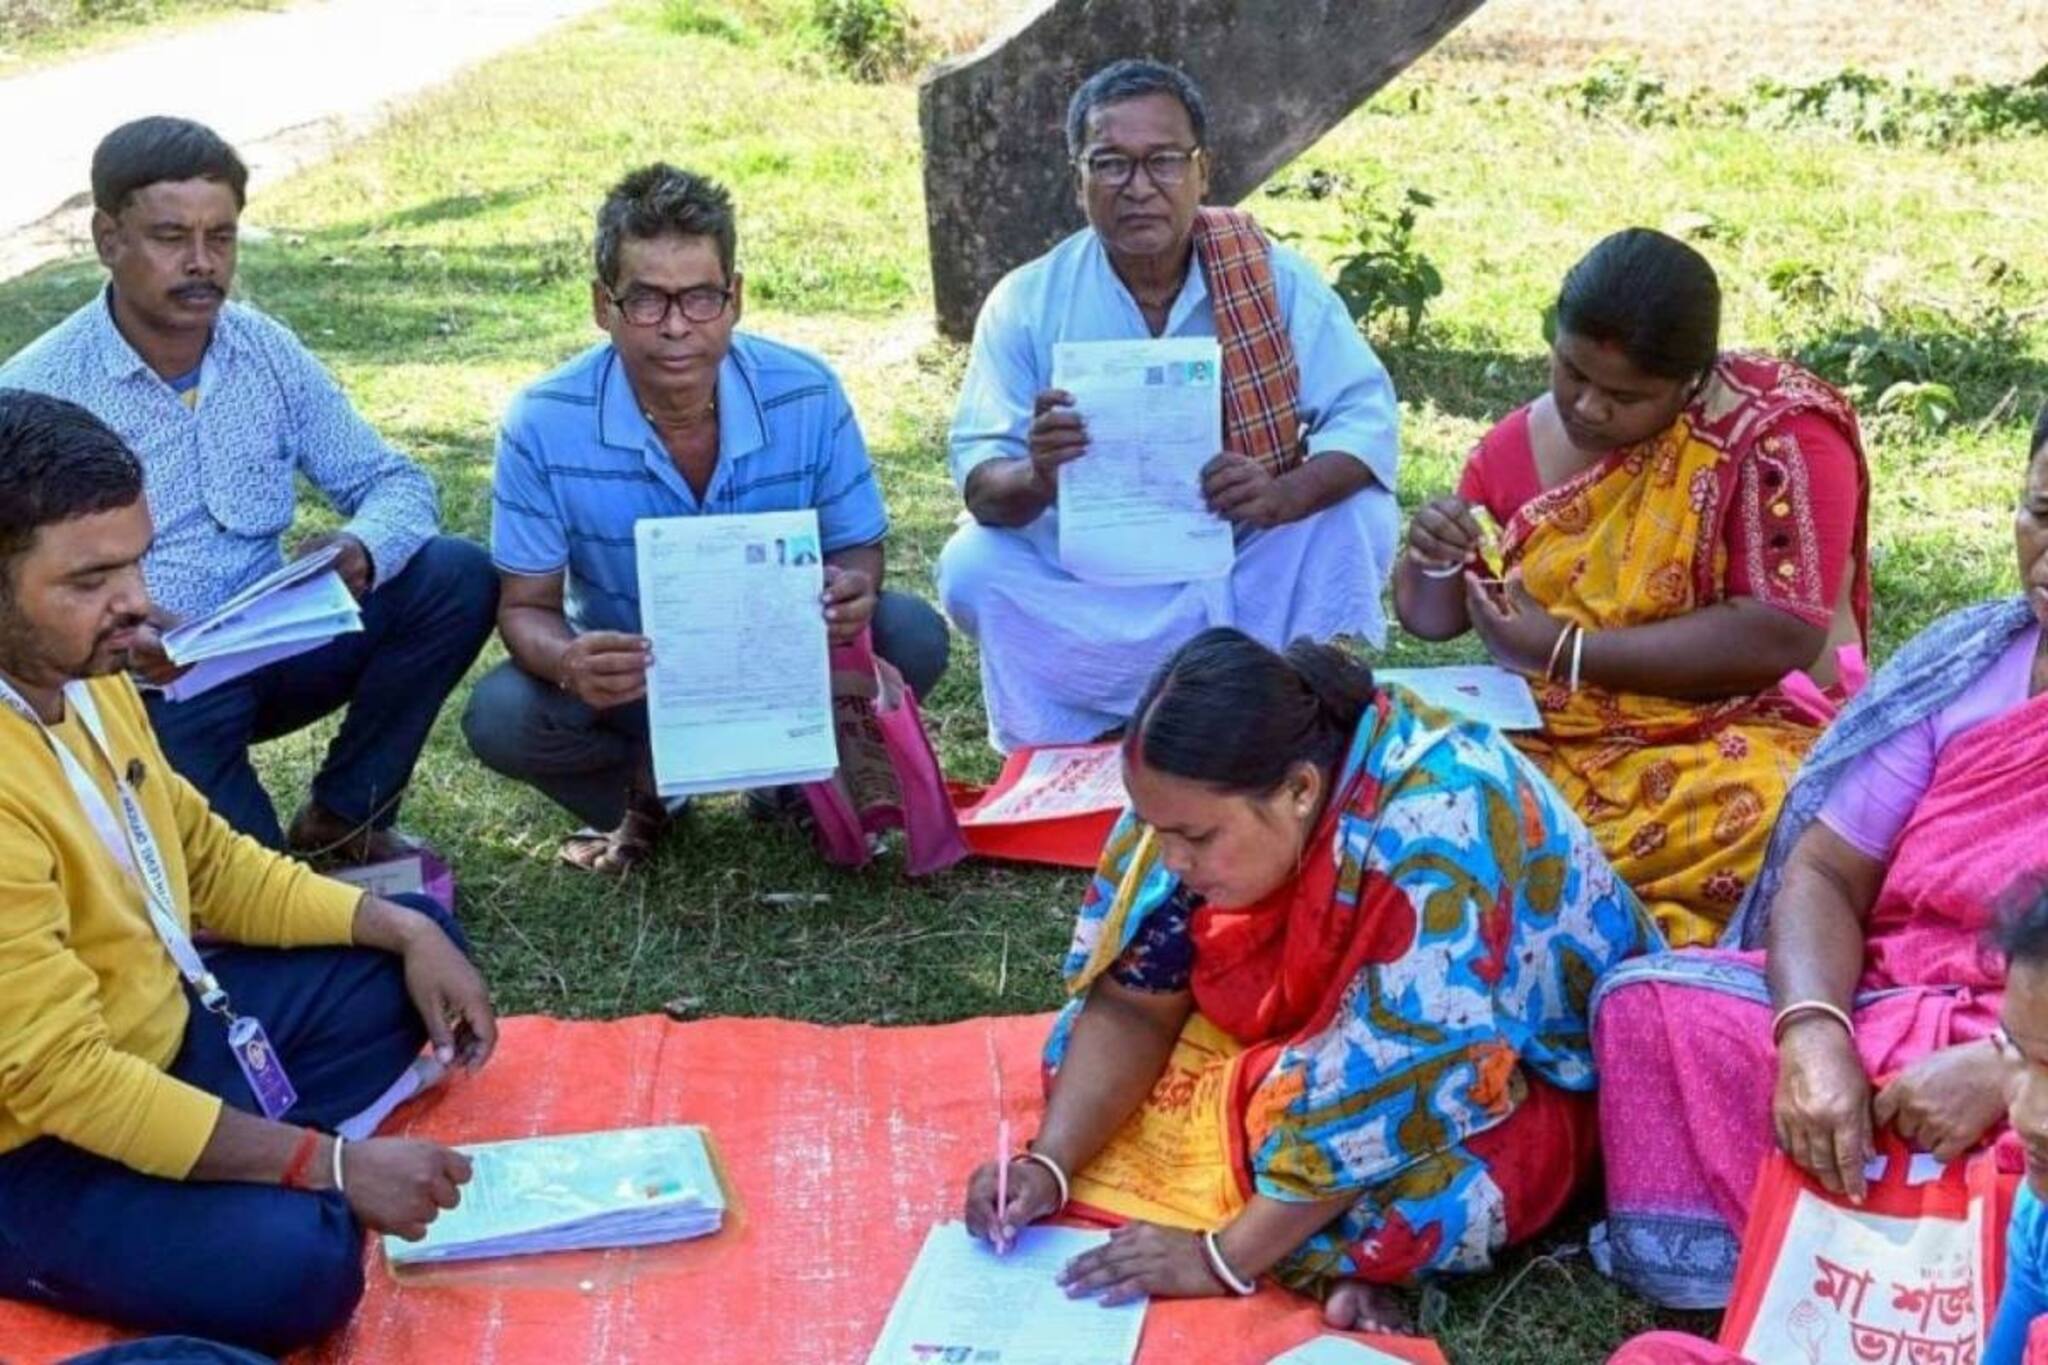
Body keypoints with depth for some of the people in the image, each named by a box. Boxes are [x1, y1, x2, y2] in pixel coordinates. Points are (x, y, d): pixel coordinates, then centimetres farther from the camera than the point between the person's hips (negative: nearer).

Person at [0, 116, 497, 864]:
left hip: (267, 651, 5)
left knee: (457, 579, -13)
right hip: (138, 684, -5)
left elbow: (397, 484, 3)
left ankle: (343, 815, 1)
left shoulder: (268, 351, 1)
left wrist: (360, 552, -21)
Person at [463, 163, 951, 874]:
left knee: (912, 637, -25)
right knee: (499, 717, -28)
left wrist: (852, 595, -34)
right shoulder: (544, 424, -20)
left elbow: (858, 548, -7)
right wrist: (567, 661, -39)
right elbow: (525, 606, -13)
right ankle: (645, 789, 5)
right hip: (626, 679, -1)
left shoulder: (808, 396, -17)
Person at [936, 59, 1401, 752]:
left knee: (1359, 515, -25)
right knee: (973, 566, -27)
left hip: (1249, 568, 0)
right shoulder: (1027, 303, -8)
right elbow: (981, 480, -14)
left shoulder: (1274, 278, -7)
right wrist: (1036, 478, -39)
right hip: (1092, 581, 0)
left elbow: (1366, 416, -14)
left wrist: (1284, 495, -36)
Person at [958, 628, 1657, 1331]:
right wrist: (1049, 1165, -21)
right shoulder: (1212, 792, -17)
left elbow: (1396, 1089, -33)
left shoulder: (1434, 834, -36)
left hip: (1520, 1077, -7)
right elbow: (1134, 1002, -8)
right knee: (1092, 1042, -10)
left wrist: (1222, 1255, -30)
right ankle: (1336, 1247, -12)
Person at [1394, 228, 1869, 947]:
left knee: (1774, 819, -37)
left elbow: (1783, 637, -19)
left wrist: (1564, 651, -18)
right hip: (1552, 741, 4)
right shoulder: (1522, 442, 5)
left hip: (1727, 741, -4)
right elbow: (1432, 618, 13)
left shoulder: (1777, 432, -10)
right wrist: (1434, 563, -11)